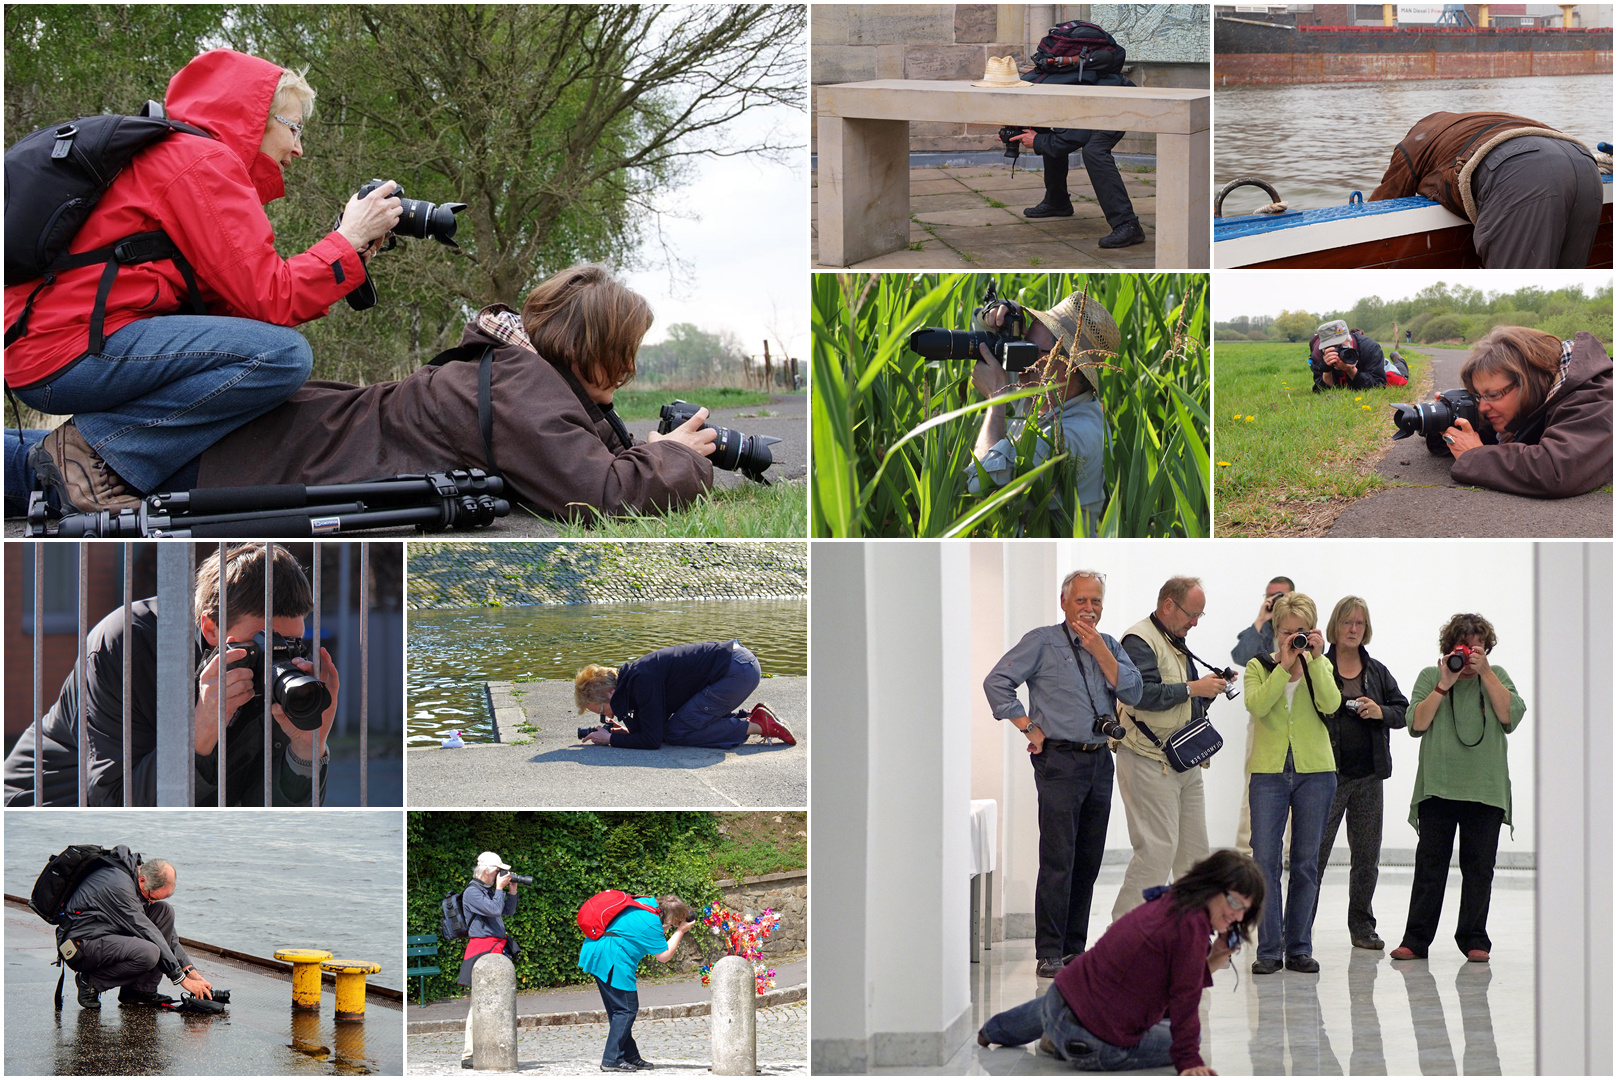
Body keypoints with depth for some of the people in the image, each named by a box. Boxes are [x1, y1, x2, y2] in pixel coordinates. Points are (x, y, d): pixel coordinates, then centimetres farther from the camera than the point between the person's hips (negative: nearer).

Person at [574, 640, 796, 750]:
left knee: (676, 733, -9)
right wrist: (626, 732, 4)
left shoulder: (642, 682, -19)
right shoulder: (633, 674, 11)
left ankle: (758, 726, -9)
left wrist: (611, 739, -8)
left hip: (739, 670, -10)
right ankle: (753, 717, 12)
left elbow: (653, 741, -18)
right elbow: (653, 725, 21)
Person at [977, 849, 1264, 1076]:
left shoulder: (1166, 902, 8)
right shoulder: (1192, 924, -20)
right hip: (1099, 1047, -8)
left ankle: (994, 1030, 71)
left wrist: (1210, 963, 4)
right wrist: (1189, 1061, -15)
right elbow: (1184, 999, -19)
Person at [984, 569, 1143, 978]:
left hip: (1100, 761, 6)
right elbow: (997, 682, -6)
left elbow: (1132, 692, 1)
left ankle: (1075, 948, 15)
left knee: (1088, 860, 8)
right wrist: (1028, 728, -8)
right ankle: (1049, 955, -8)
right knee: (1058, 861, -9)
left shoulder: (1109, 645, 15)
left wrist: (1099, 650, -6)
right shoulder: (1042, 642, 0)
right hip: (1060, 761, -5)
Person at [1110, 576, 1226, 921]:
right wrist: (1192, 688, -18)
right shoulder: (1140, 640, -11)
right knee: (1157, 848, -12)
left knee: (1194, 849, 10)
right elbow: (1144, 693, -24)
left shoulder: (1176, 643, 21)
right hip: (1150, 761, -10)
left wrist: (1209, 688, 8)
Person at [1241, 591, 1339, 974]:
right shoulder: (1259, 667, 6)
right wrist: (1285, 666, -17)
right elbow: (1257, 705, -14)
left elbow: (1330, 705, -11)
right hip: (1269, 771, -1)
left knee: (1306, 864, 5)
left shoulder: (1320, 666, 9)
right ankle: (1269, 949, -2)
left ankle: (1299, 948, 11)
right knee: (1265, 860, -7)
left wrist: (1316, 659, -16)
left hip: (1315, 772, 1)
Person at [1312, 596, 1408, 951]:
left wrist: (1381, 712, -7)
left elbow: (1403, 711, 13)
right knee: (1314, 853, -6)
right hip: (1328, 773, -5)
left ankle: (1362, 926, 19)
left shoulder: (1378, 672, 12)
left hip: (1368, 775, 5)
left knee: (1368, 855, 10)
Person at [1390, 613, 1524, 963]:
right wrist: (1444, 685, -8)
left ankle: (1474, 939, 8)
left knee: (1479, 866, 0)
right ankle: (1415, 940, 0)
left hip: (1485, 788, 1)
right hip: (1438, 786, -1)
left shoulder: (1496, 677, 12)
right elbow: (1417, 724, -2)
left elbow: (1511, 716, -5)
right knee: (1430, 863, -3)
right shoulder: (1430, 677, 10)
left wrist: (1484, 672, -6)